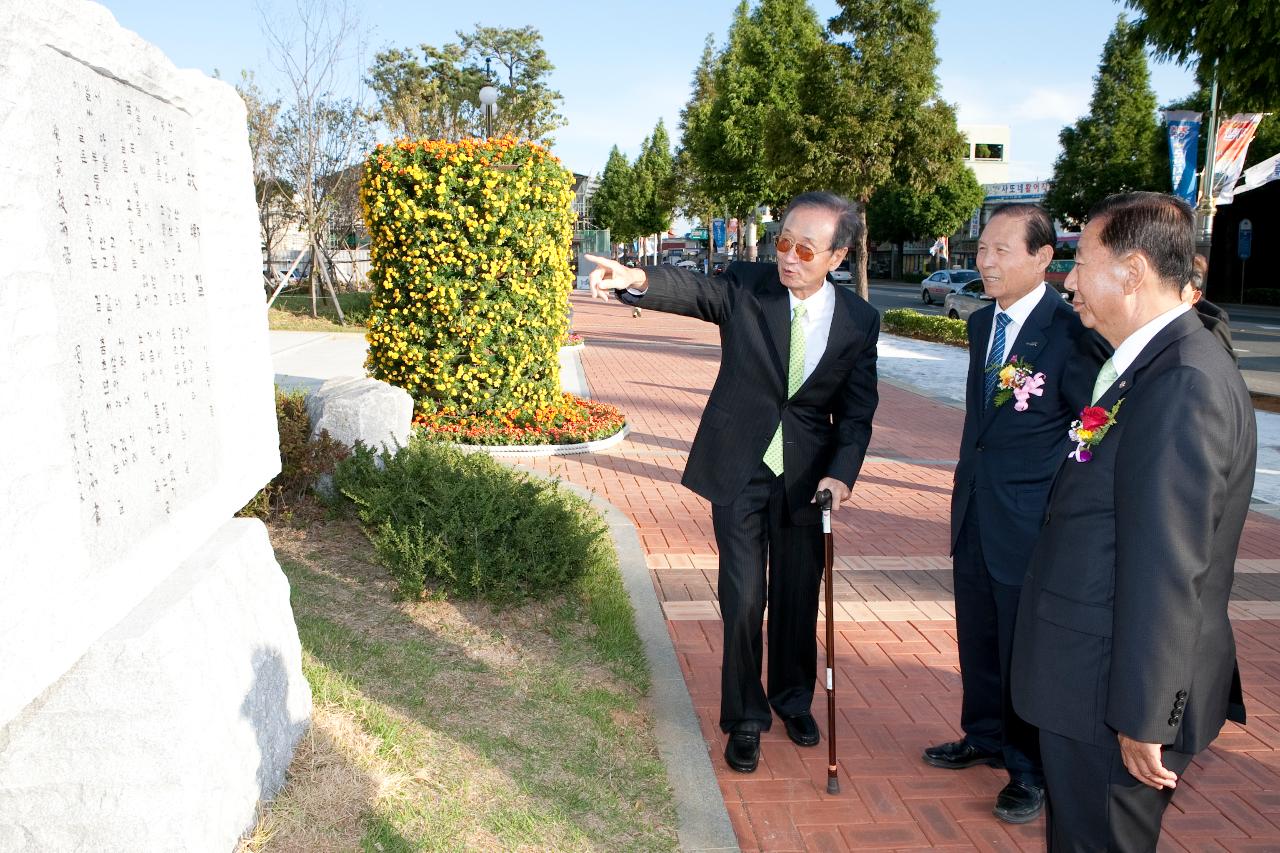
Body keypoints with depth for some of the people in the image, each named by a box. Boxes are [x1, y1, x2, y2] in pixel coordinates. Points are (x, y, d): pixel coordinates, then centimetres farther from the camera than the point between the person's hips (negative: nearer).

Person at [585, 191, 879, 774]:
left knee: (799, 595, 15)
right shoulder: (746, 287, -9)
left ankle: (793, 699, 41)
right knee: (743, 600, 0)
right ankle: (745, 717, 22)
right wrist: (636, 280, -50)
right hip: (739, 471, -2)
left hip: (807, 478, 2)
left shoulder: (859, 320, -4)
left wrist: (842, 471, -15)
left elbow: (856, 411, 1)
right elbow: (692, 289, -29)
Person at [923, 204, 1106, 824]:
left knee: (1026, 651, 8)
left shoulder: (1070, 331, -17)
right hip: (975, 513, 7)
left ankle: (1032, 771, 28)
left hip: (1033, 521, -7)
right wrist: (969, 489, 14)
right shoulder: (982, 323, 7)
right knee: (977, 638, 20)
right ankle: (986, 738, 41)